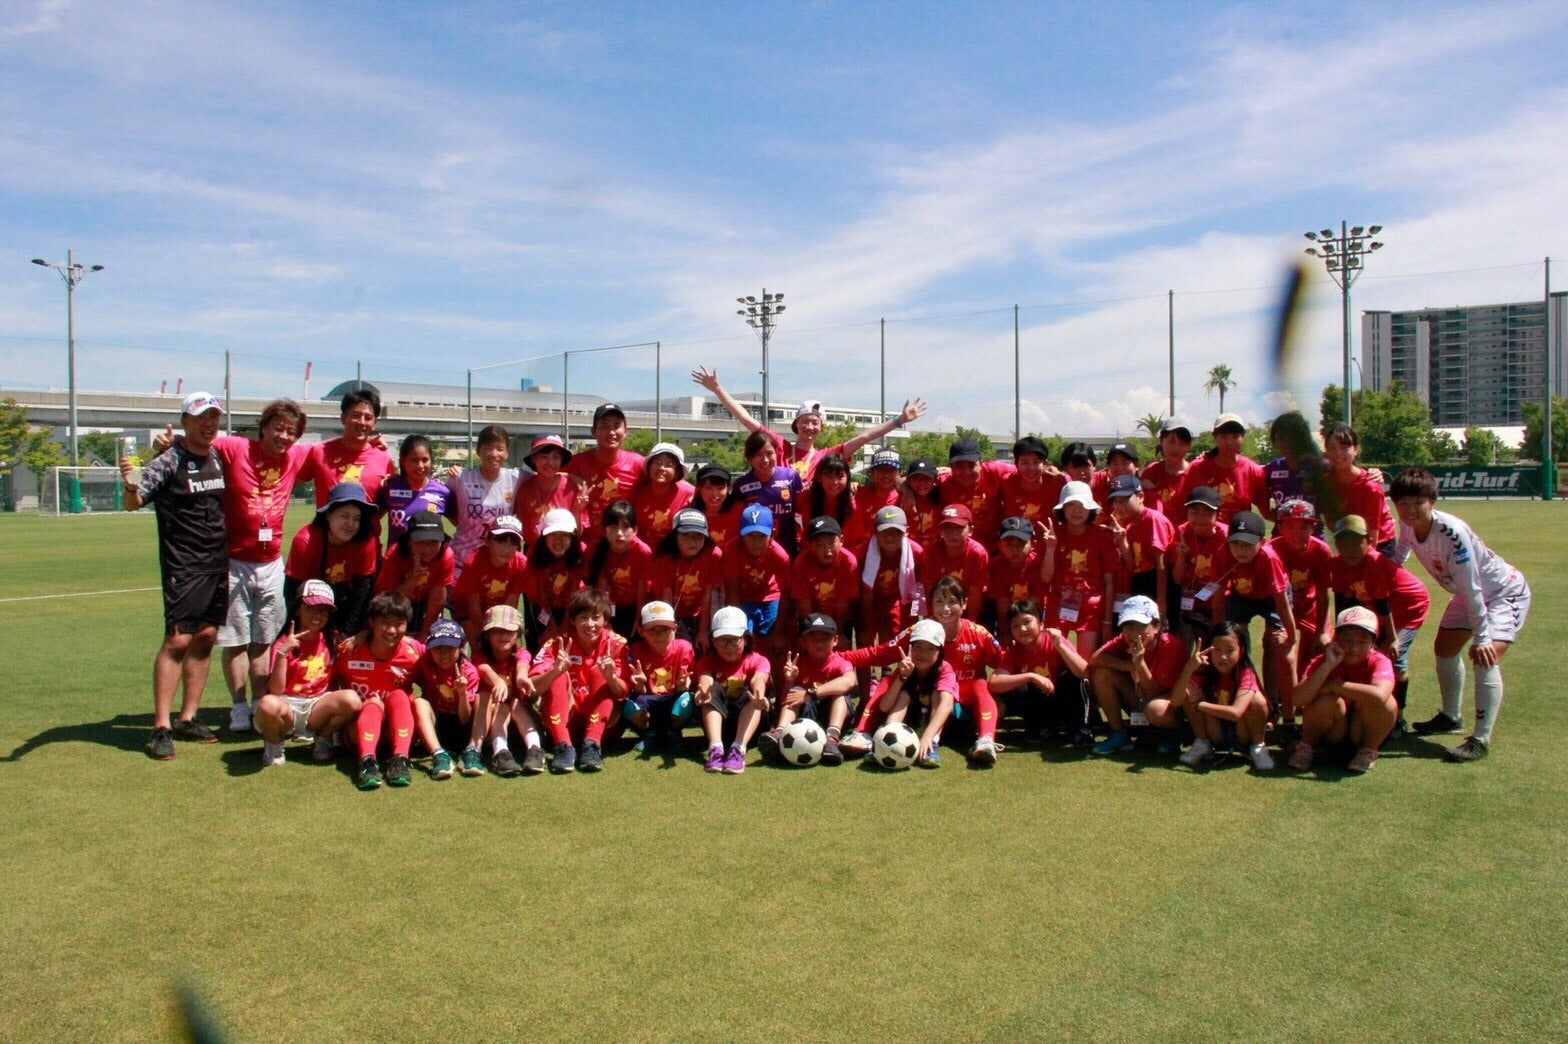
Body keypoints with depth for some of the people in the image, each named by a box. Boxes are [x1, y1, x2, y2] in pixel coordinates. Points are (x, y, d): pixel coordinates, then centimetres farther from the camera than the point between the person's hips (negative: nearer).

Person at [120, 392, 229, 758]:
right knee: (177, 640, -10)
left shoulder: (219, 458, 9)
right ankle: (161, 727, -5)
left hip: (218, 564, 7)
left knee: (206, 638, 9)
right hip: (183, 567, -6)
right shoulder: (169, 461, -9)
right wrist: (130, 486, -40)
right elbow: (133, 503, -19)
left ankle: (188, 718, 19)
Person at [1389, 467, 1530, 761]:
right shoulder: (1407, 525, -16)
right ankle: (1450, 716, 39)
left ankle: (1481, 739, -19)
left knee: (1486, 657, -24)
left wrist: (1482, 637, -31)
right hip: (1468, 593, 9)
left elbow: (1471, 587, -34)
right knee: (1444, 648, 18)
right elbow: (1397, 557, 6)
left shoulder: (1452, 531, -37)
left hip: (1506, 591, -9)